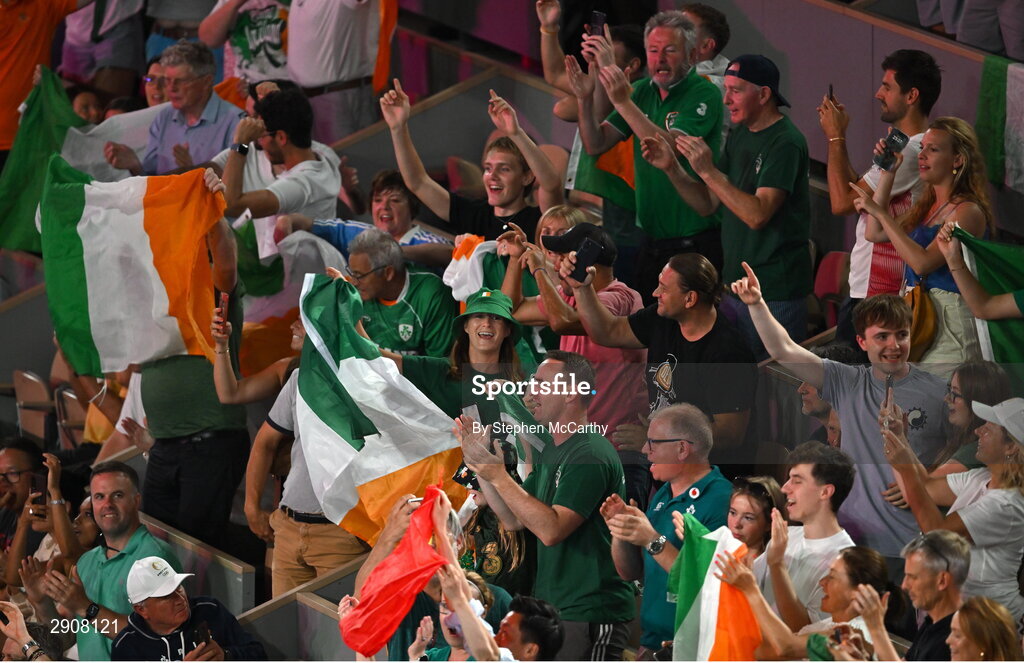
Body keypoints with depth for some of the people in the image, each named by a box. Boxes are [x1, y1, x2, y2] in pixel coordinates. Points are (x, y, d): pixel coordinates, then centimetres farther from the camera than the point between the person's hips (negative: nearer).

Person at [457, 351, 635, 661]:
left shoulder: (591, 455, -17)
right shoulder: (552, 452, 16)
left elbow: (551, 529, -25)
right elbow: (514, 518, 16)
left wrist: (497, 475, -23)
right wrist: (479, 461, 8)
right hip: (553, 611, 10)